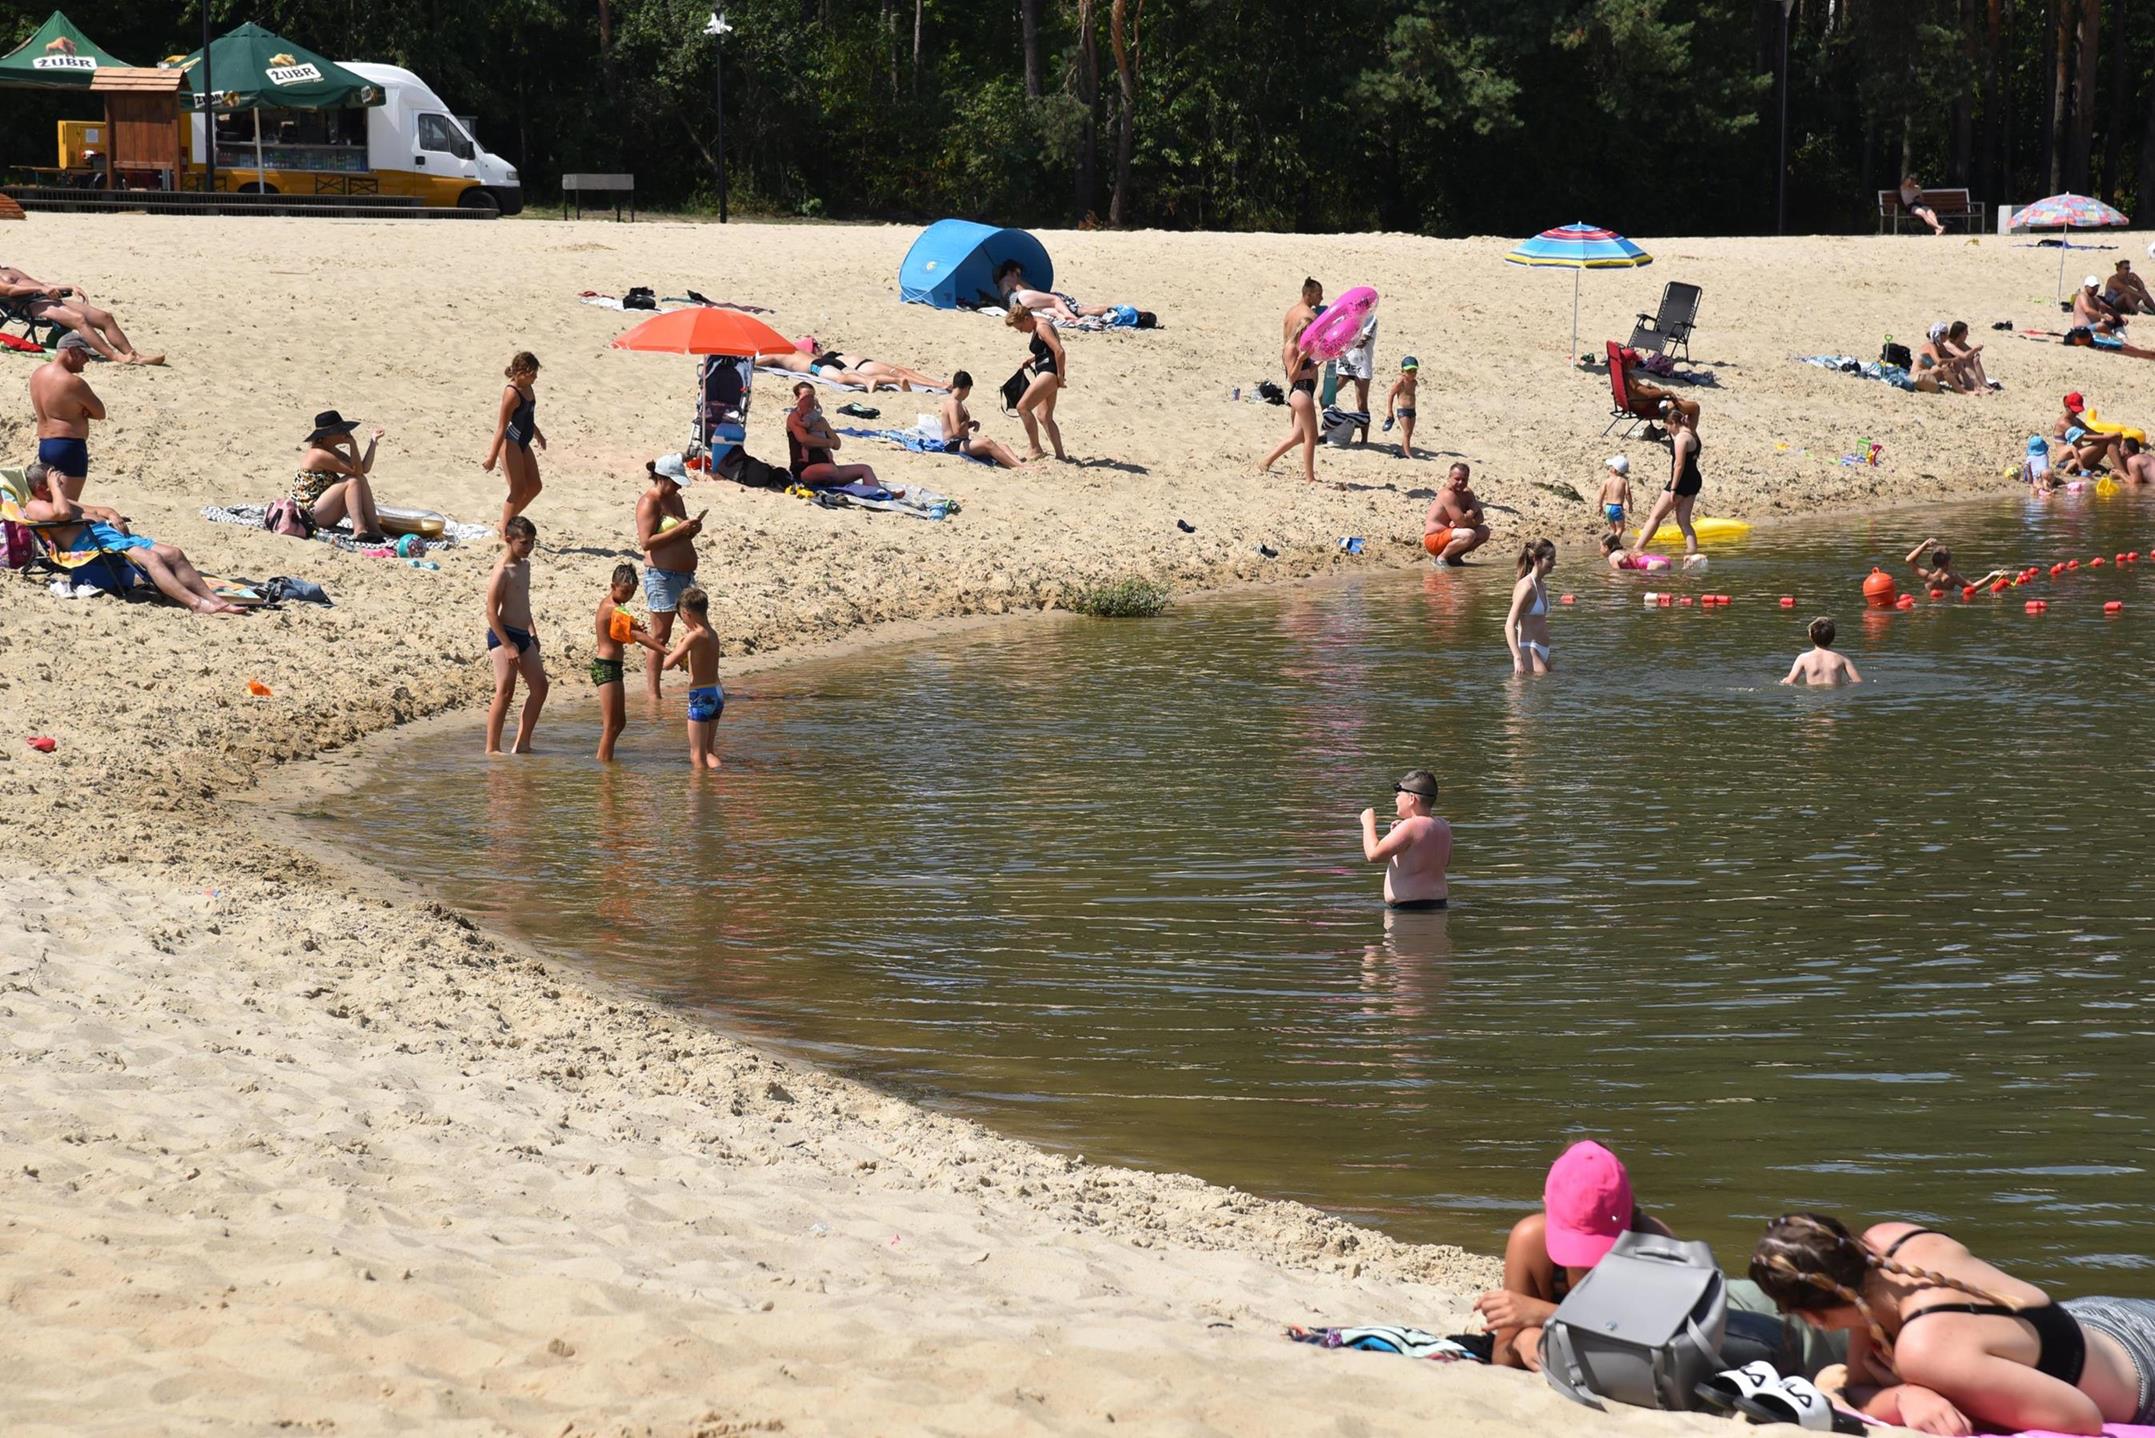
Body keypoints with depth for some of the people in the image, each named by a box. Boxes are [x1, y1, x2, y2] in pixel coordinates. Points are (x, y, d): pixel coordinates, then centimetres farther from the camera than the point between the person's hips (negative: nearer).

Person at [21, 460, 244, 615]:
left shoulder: (64, 501, 34)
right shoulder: (34, 507, 4)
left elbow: (95, 510, 36)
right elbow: (62, 513, -16)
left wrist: (111, 515, 13)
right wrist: (55, 486, 0)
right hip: (89, 543, -10)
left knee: (173, 554, -8)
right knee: (151, 558, -30)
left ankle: (213, 599, -17)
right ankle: (195, 603, -44)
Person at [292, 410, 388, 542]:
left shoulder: (332, 451, 10)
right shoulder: (319, 455, -20)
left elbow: (364, 469, 5)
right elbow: (356, 471, -20)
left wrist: (373, 442, 2)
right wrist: (352, 443, -18)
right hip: (311, 515, -10)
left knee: (361, 481, -2)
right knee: (352, 481, -20)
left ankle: (373, 528, -10)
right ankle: (359, 530, -26)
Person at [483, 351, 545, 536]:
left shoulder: (527, 387, 6)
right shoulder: (512, 393, -21)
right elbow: (501, 426, -21)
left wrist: (538, 434, 37)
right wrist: (492, 456, -20)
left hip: (523, 443, 9)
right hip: (510, 444, -9)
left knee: (534, 486, 11)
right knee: (518, 489, -7)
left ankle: (509, 522, 23)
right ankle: (505, 531, 3)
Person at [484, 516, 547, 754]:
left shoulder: (525, 565, 13)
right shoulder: (502, 572, -15)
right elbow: (491, 612, -17)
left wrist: (532, 633, 26)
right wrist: (507, 645, -20)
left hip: (523, 636, 9)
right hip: (503, 635, -9)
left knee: (539, 687, 9)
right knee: (505, 692, -10)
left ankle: (523, 743, 15)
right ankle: (492, 748, -4)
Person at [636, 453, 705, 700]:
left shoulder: (675, 499, 16)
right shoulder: (649, 502, -11)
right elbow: (646, 542, -20)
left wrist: (693, 529, 4)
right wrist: (679, 530, -21)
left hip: (685, 574, 9)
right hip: (662, 575, -9)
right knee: (660, 635, -4)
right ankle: (653, 693, 1)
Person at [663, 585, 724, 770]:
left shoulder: (695, 636, -17)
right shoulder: (712, 635, 9)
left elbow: (668, 664, -17)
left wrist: (680, 643, -3)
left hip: (701, 695, -8)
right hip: (717, 694, 8)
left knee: (697, 755, -2)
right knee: (708, 752, 18)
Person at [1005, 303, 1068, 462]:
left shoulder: (1042, 328, -14)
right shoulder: (1037, 329, 18)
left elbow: (1059, 351, -22)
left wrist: (1060, 376, -17)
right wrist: (1031, 360, 15)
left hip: (1050, 372, -11)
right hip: (1046, 374, 11)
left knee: (1023, 406, -13)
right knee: (1044, 416, 13)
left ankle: (1035, 449, -10)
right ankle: (1060, 454, 14)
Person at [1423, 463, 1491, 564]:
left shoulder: (1467, 494, 7)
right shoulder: (1448, 494, -21)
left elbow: (1479, 518, 5)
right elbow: (1461, 522, -26)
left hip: (1446, 535, 9)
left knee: (1484, 531, 10)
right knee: (1468, 535, -33)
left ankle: (1454, 556, 6)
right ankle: (1441, 557, -13)